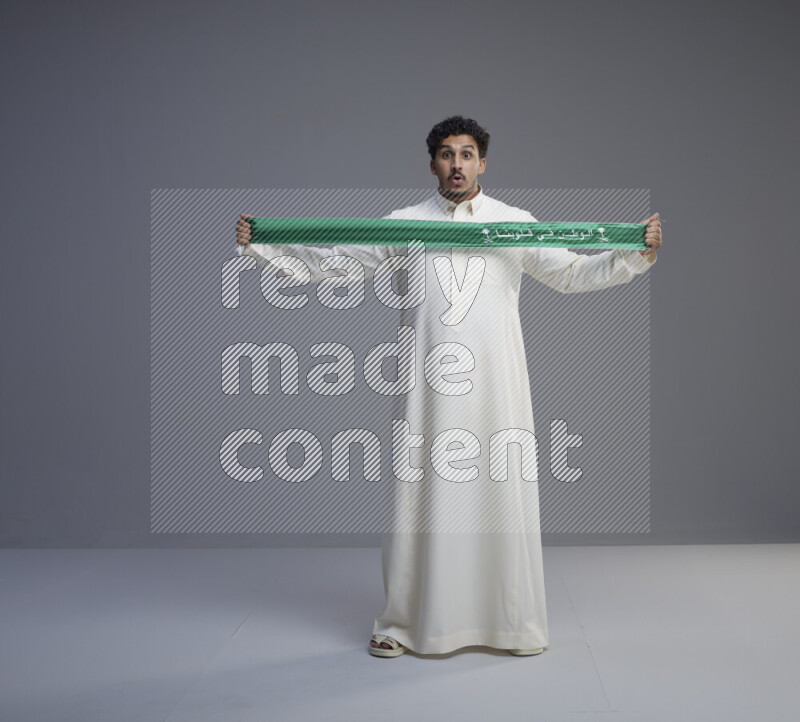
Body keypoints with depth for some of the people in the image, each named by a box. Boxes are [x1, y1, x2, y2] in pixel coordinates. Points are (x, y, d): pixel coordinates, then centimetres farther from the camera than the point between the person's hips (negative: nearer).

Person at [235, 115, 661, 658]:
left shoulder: (517, 224, 8)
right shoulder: (403, 225, 7)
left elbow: (573, 273, 7)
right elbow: (328, 261, 8)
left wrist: (639, 254, -6)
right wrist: (261, 246, -1)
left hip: (496, 384, 0)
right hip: (429, 387, 0)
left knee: (503, 493, 3)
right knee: (421, 493, 3)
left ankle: (517, 624, 16)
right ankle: (402, 625, 15)